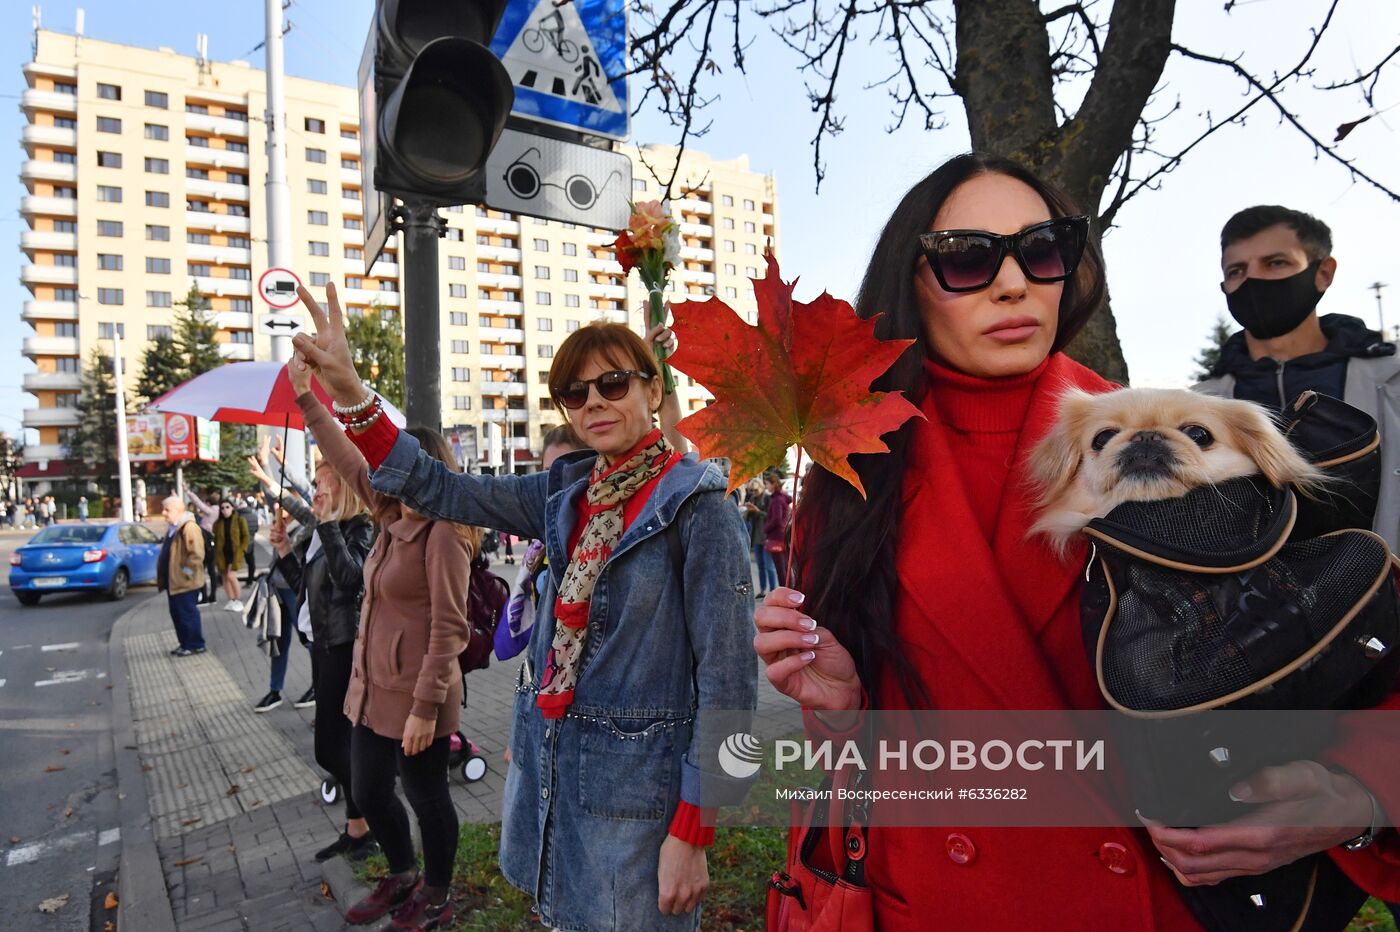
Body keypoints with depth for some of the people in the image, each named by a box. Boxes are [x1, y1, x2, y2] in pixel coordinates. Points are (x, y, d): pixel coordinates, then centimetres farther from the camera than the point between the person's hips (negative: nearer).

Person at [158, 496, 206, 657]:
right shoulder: (172, 528, 15)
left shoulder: (189, 527, -18)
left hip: (185, 582, -10)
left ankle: (195, 645, 8)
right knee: (177, 614, 15)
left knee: (187, 613, -2)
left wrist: (186, 571, -21)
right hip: (173, 581, 10)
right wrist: (163, 577, 19)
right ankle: (185, 643, 25)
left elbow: (197, 554, -24)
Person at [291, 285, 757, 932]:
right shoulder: (567, 494, 1)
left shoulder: (695, 505, -17)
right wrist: (347, 389, -9)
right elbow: (437, 489, 1)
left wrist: (691, 833, -16)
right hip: (548, 768, 6)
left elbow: (727, 682, -17)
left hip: (636, 782, -6)